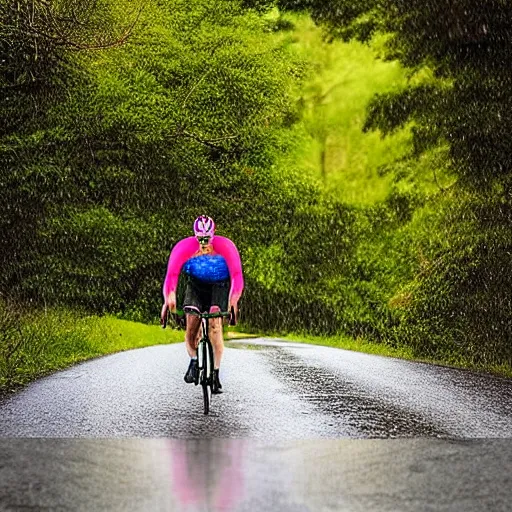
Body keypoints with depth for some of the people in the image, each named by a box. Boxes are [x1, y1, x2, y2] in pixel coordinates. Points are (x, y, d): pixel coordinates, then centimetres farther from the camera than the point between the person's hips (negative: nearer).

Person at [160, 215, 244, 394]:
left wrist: (234, 300, -48)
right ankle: (193, 360, 16)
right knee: (191, 328, -14)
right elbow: (172, 274, -31)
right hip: (196, 284, 1)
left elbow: (236, 275, -32)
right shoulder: (184, 247, -25)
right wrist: (169, 299, -47)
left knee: (215, 325, -21)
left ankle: (215, 373, -16)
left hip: (219, 285, -1)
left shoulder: (225, 246, -27)